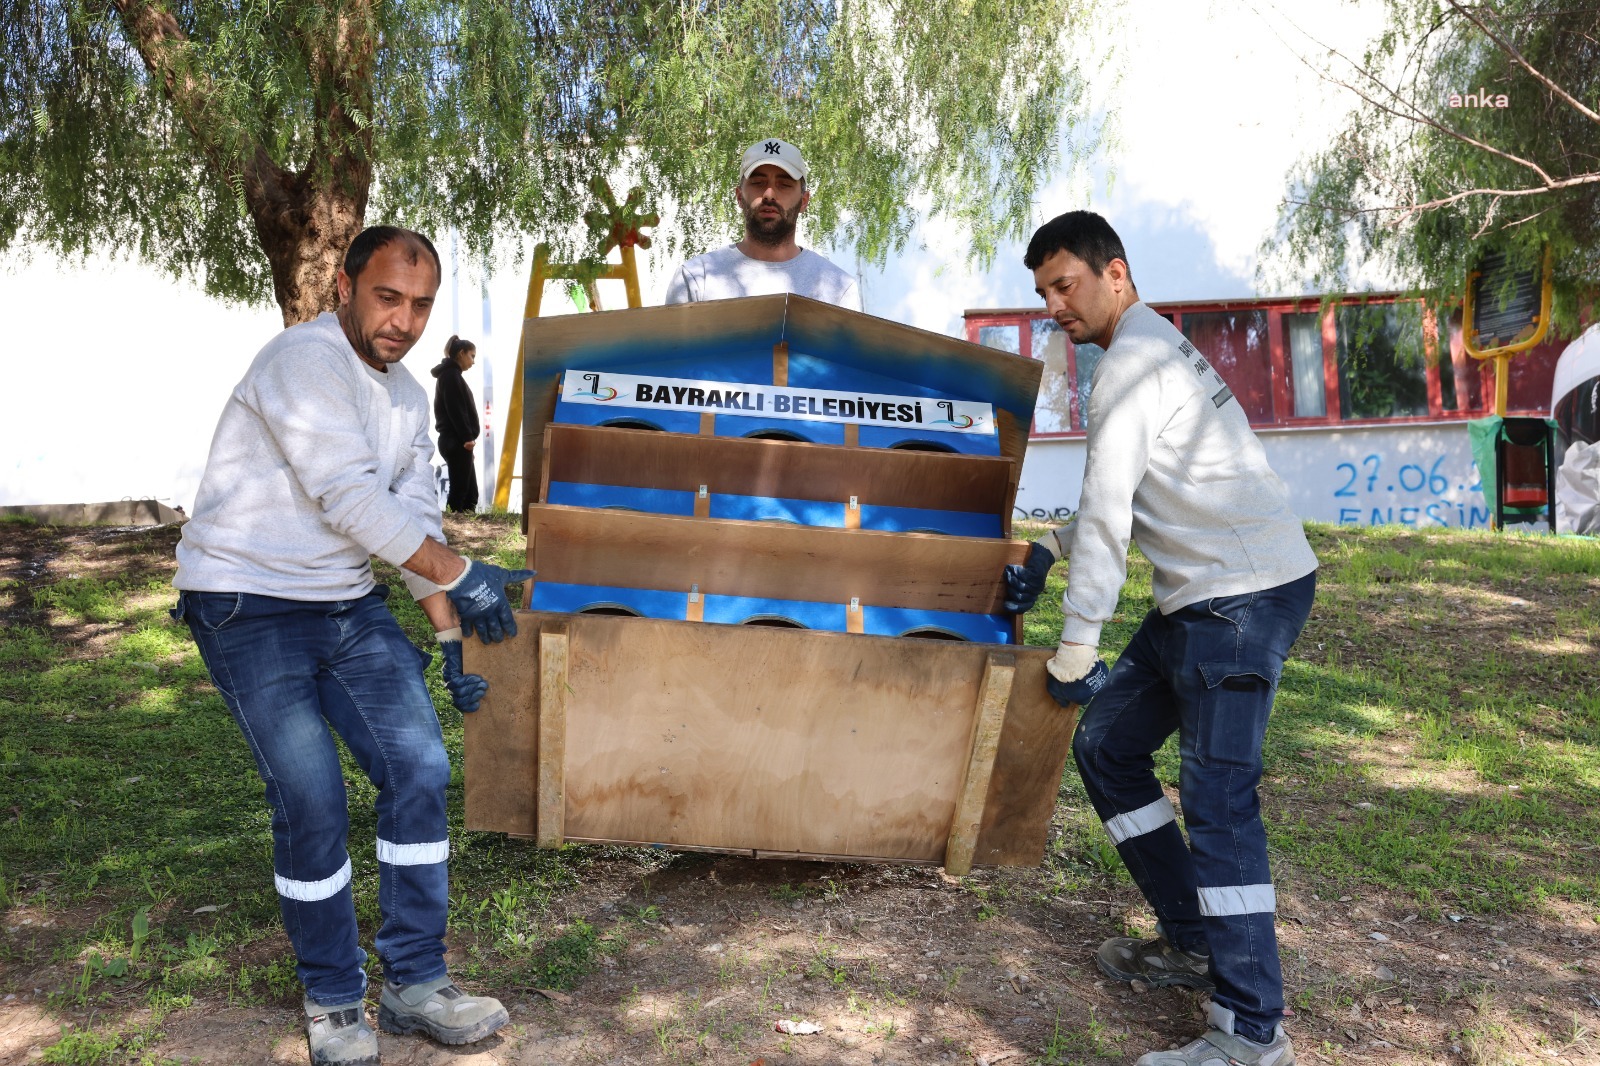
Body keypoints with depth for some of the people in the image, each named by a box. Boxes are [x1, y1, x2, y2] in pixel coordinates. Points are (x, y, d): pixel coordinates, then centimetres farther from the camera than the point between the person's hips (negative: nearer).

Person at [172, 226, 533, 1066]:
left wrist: (451, 638, 8)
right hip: (248, 609, -7)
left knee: (419, 771, -1)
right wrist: (458, 576, -18)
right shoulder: (304, 361, -17)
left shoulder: (407, 396, 10)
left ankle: (413, 983, 12)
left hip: (349, 604, 8)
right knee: (311, 802, -9)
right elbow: (349, 498, -23)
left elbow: (415, 518, 12)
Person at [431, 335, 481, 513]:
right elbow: (455, 410, -17)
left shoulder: (450, 374, 23)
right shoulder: (451, 374, -8)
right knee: (459, 491, -9)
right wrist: (467, 437, -19)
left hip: (456, 441, 10)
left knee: (470, 493, 8)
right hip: (457, 441, -10)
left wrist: (467, 437, 14)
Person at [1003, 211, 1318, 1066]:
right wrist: (1047, 551, 21)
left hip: (1245, 593, -10)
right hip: (1202, 594, 10)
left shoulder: (1132, 361, -13)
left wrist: (1074, 653, -16)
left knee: (1217, 797, -14)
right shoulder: (1156, 345, 19)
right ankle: (1191, 941, 20)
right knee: (1105, 744, 13)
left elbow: (1107, 514, -19)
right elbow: (1119, 493, 28)